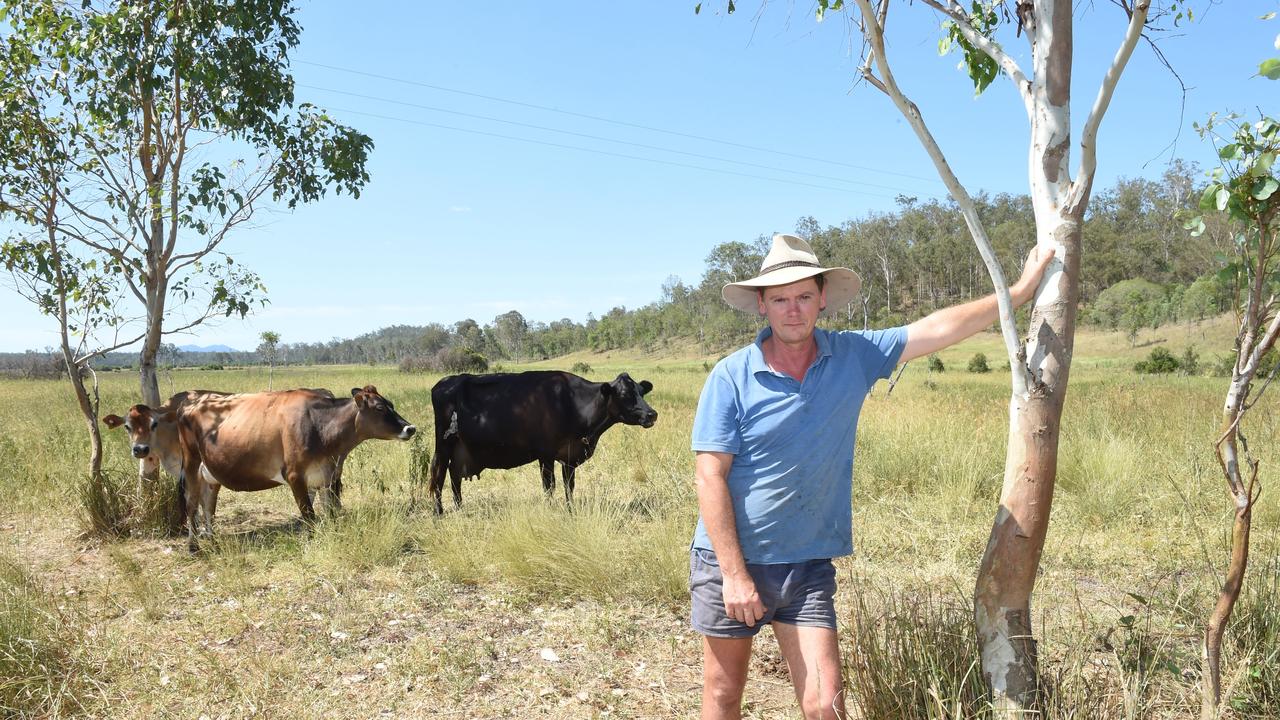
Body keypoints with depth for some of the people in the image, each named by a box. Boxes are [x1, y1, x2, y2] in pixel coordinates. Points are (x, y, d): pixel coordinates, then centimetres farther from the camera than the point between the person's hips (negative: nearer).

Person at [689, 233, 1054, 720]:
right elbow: (710, 481, -13)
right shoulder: (731, 378, -12)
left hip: (808, 564, 2)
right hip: (729, 559, -2)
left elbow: (937, 330, 5)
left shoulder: (851, 356, -1)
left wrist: (1020, 291, 7)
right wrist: (735, 574, -16)